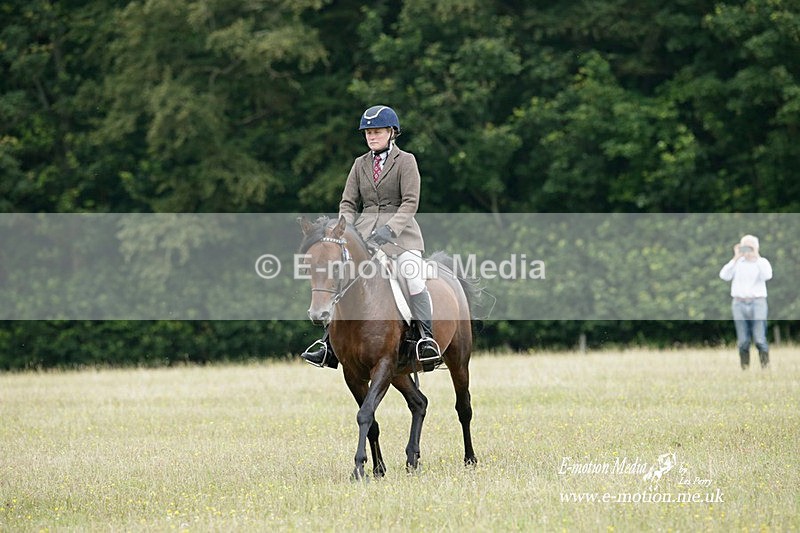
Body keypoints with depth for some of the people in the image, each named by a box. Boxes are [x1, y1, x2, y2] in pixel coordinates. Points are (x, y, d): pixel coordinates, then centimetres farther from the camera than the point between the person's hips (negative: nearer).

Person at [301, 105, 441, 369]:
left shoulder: (405, 161, 1)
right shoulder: (360, 164, 16)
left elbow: (410, 202, -8)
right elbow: (348, 203, 14)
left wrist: (389, 230, -21)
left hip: (401, 231, -4)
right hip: (365, 231, 4)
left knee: (412, 275, -27)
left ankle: (427, 338, -22)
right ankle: (330, 342, -1)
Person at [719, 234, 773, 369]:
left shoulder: (762, 262, 7)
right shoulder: (736, 263, 11)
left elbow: (767, 276, -13)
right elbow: (724, 276, -4)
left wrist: (756, 257, -11)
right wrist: (735, 258, -7)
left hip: (757, 302, -2)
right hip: (739, 303, 2)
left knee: (759, 339, -10)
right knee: (743, 340, 0)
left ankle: (766, 366, 0)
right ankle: (745, 367, 7)